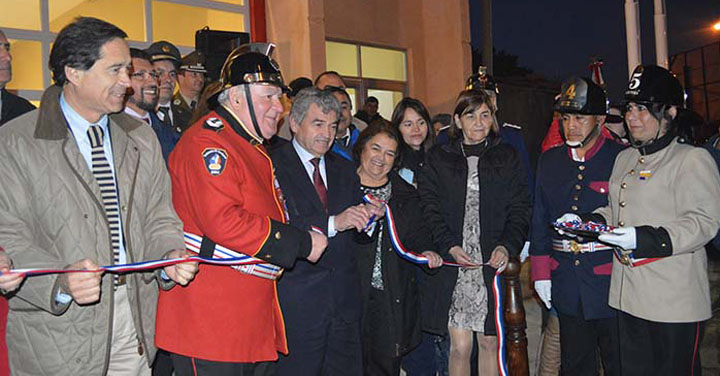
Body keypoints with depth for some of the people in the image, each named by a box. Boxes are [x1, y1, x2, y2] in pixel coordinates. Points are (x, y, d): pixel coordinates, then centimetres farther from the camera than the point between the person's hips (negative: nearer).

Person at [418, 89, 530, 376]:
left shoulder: (508, 158, 10)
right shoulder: (438, 159, 8)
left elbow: (520, 210, 4)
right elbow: (429, 210, 1)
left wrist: (507, 246, -12)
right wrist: (449, 246, -13)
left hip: (494, 264, 1)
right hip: (454, 266, -1)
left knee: (490, 343, 9)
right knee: (460, 347, 0)